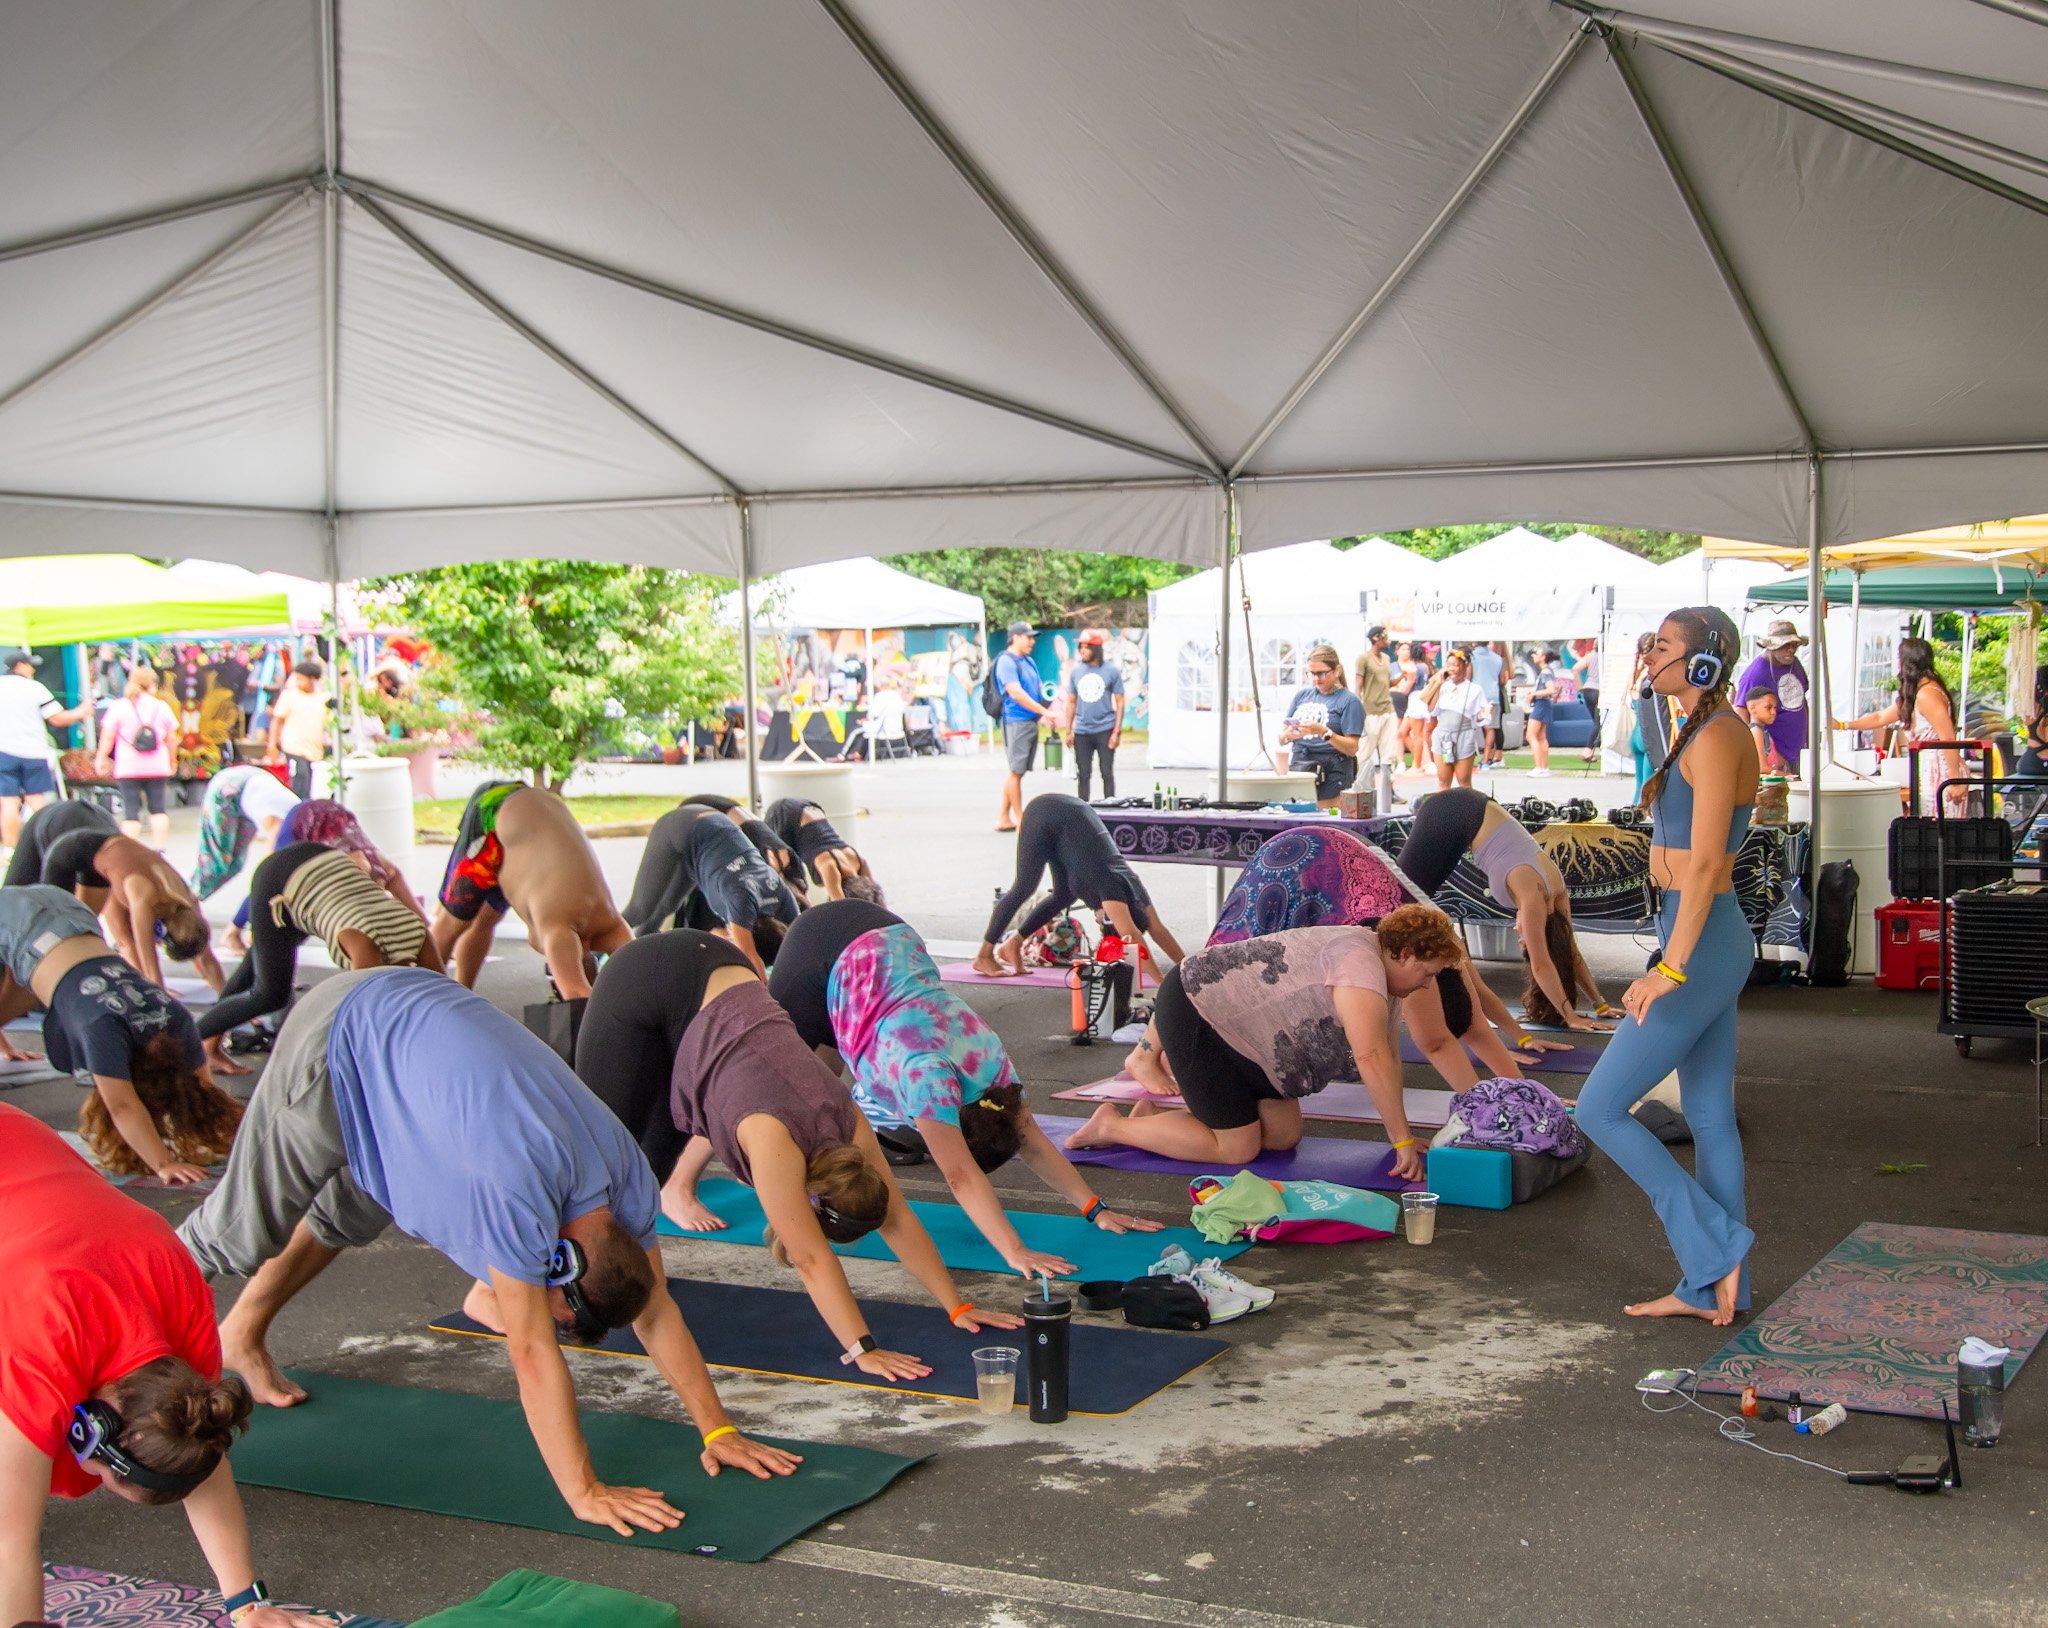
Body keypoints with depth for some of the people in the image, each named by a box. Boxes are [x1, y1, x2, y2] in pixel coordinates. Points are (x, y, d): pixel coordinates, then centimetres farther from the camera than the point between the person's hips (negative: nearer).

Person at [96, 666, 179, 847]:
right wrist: (170, 759, 23)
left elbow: (107, 736, -3)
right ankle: (159, 850, 7)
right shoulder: (162, 707, 3)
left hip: (128, 768, -1)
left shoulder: (118, 707, -2)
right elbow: (172, 739, 8)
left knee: (131, 810, -1)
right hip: (157, 767, 1)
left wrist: (101, 758, 9)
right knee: (158, 807, 10)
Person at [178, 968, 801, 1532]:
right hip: (338, 1038, -7)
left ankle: (243, 1335, 45)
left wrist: (718, 1430, -5)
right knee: (249, 1225, 5)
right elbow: (533, 1353, -34)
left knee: (347, 1217, 23)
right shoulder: (519, 1191, -38)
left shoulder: (628, 1178, -15)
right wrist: (584, 1493, -31)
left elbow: (656, 1309, -4)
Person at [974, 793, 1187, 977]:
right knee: (1023, 888, -6)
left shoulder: (1132, 888, -6)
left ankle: (1013, 943, 19)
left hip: (1069, 816, 8)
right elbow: (1132, 937, -35)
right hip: (1047, 815, -8)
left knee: (1064, 895, 9)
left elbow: (1158, 930, -2)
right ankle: (984, 956, 6)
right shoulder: (1113, 887, -26)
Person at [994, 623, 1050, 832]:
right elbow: (1016, 693, -20)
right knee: (1016, 771, -3)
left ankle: (1003, 818, 17)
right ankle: (1021, 822, 1)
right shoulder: (1006, 661, -11)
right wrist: (1044, 711, -23)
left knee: (1017, 771, 11)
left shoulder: (1029, 661, 17)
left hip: (1031, 722, 9)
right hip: (1016, 721, -9)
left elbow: (1040, 688, 22)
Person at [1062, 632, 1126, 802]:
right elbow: (1072, 702, 12)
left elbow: (1119, 702, 0)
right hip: (1082, 732, 3)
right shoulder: (1076, 671, 7)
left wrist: (1117, 731, -7)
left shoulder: (1112, 671, -1)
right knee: (1083, 775, 6)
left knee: (1107, 773, 1)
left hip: (1105, 730, -3)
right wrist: (1069, 731, 7)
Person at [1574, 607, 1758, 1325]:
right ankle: (1714, 1288, 20)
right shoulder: (1704, 732, 14)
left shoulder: (1717, 738, -16)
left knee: (1601, 1110, -5)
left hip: (1702, 944, -10)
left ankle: (1717, 1246, 1)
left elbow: (1705, 866, -21)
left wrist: (1669, 970, -22)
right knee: (1711, 1120, 13)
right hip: (1706, 941, 10)